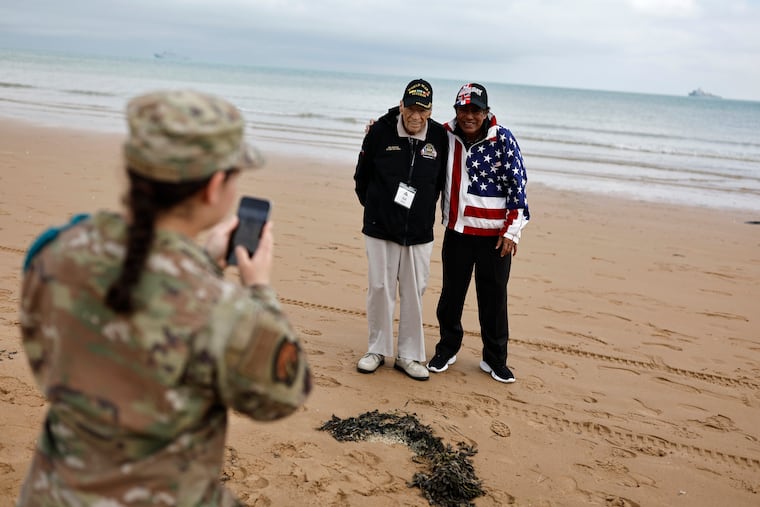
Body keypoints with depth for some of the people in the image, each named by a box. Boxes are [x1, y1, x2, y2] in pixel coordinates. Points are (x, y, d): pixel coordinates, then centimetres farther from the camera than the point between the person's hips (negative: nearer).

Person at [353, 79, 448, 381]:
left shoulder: (439, 137, -1)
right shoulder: (380, 131, -5)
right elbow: (362, 175, 6)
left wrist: (424, 209, 12)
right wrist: (374, 206, 11)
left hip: (420, 231, 1)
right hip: (380, 228, -1)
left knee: (414, 293, 6)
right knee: (380, 289, 5)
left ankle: (409, 355, 18)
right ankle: (377, 349, 21)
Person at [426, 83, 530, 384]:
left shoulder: (503, 140, -8)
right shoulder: (445, 135, 1)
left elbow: (517, 185, -7)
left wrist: (512, 230, -9)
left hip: (495, 235, -3)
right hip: (456, 231, 3)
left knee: (494, 298, 6)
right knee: (451, 293, 12)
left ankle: (495, 359, 21)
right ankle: (447, 348, 31)